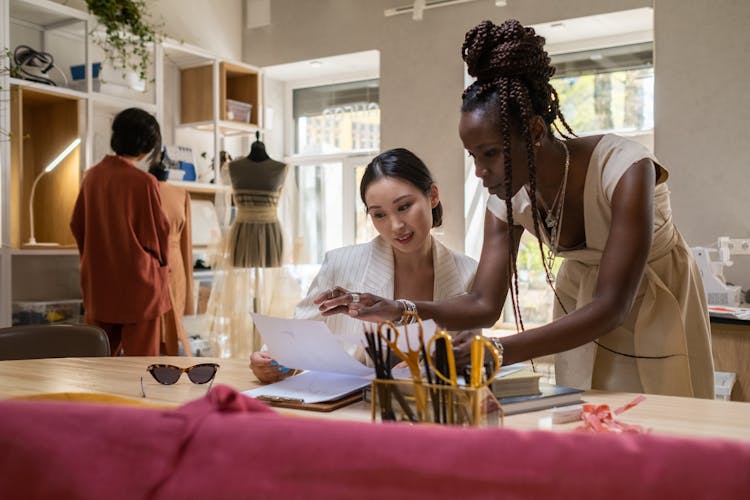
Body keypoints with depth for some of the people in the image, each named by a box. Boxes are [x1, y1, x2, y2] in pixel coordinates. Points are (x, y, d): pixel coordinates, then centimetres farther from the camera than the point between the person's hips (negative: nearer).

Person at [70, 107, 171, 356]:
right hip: (137, 280, -6)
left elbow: (77, 224, 9)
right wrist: (161, 261, 10)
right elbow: (158, 232, -10)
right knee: (140, 354, 4)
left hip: (98, 280, 6)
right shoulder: (143, 182, -17)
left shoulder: (92, 175, 0)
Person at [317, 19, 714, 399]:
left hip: (656, 309, -3)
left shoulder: (624, 169, -32)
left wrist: (502, 351, -48)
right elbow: (484, 304, -16)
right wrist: (400, 311, -33)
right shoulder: (509, 197, -16)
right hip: (584, 311, 4)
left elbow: (611, 307, -37)